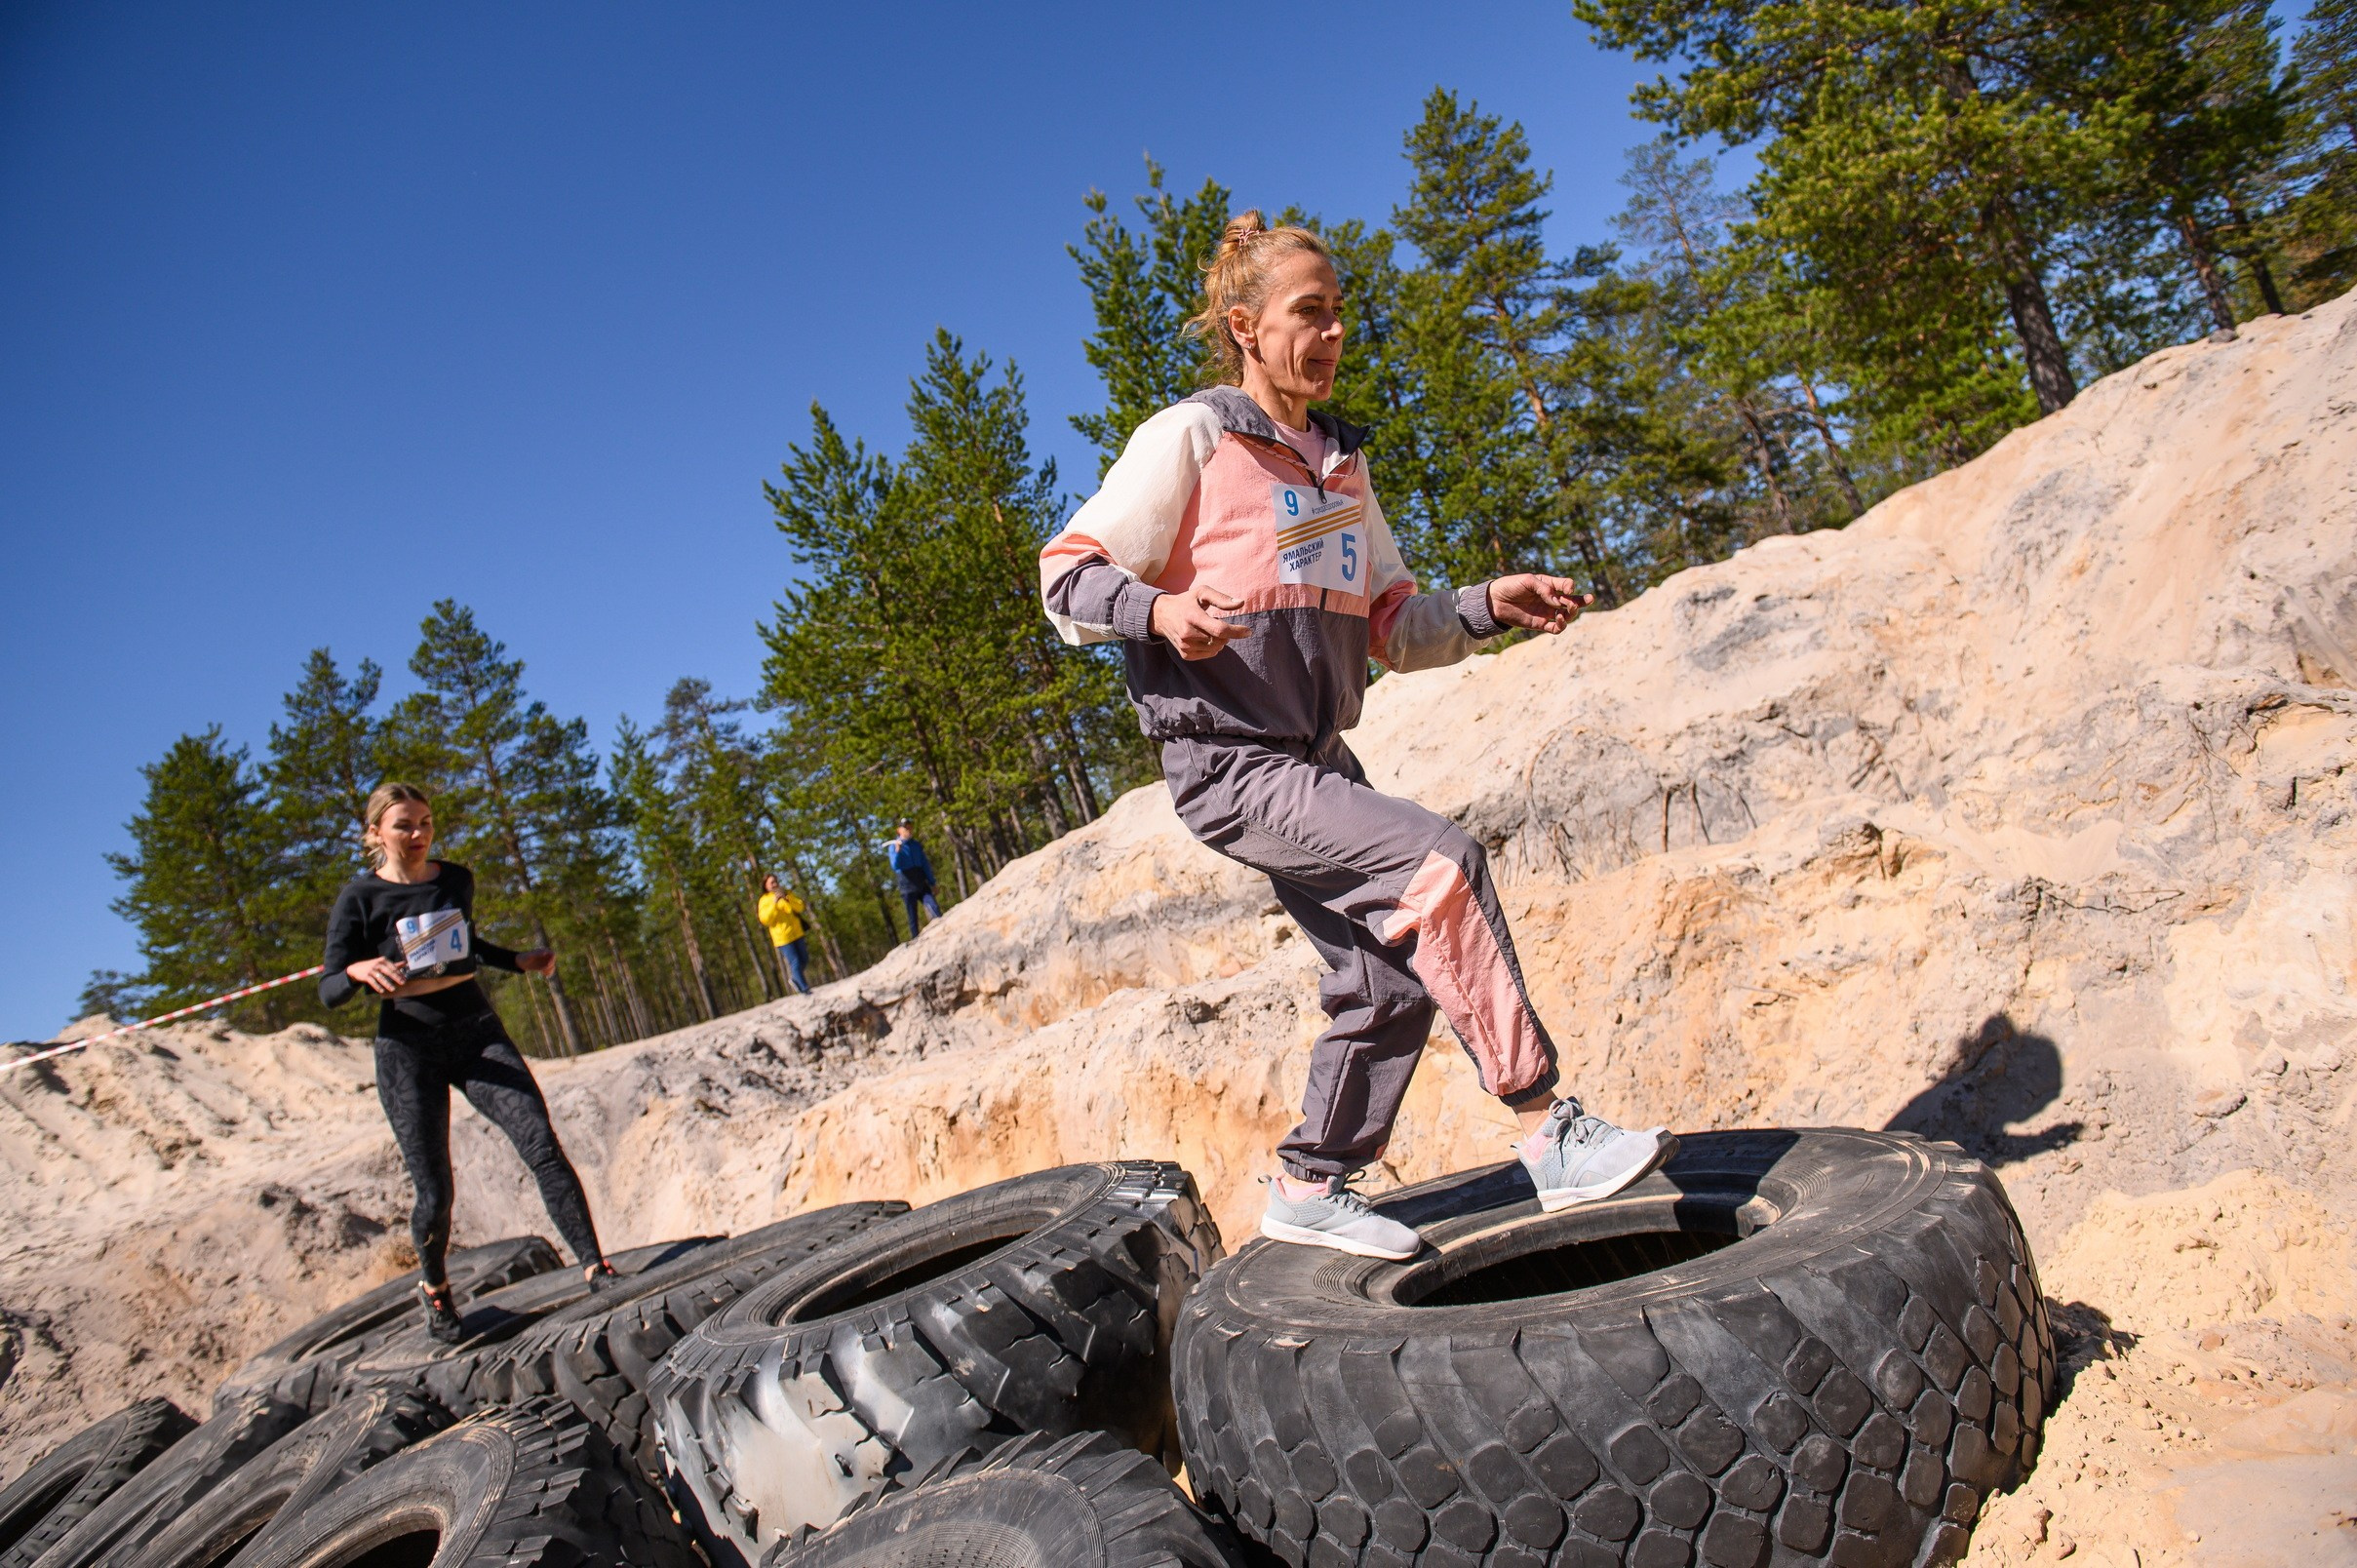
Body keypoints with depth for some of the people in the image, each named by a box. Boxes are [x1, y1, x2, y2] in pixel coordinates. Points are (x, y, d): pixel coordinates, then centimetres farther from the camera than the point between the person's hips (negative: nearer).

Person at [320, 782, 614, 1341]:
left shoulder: (457, 879, 8)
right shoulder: (360, 897, -4)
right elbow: (329, 991, -6)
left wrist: (520, 961, 14)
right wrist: (358, 970, -27)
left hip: (478, 1032, 3)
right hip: (409, 1047, -3)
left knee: (542, 1145, -14)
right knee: (434, 1192, 0)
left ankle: (595, 1267, -14)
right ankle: (434, 1288, 29)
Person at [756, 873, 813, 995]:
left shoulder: (787, 894, 13)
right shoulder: (764, 900, 0)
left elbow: (800, 907, -1)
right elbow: (764, 919, -15)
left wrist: (787, 898, -16)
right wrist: (774, 903, -23)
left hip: (797, 933, 5)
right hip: (783, 938, -5)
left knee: (804, 960, 10)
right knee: (795, 963, -8)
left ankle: (795, 979, 33)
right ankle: (805, 989, -2)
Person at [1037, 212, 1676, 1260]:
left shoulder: (1341, 464, 17)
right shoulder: (1188, 439, -5)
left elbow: (1391, 628, 19)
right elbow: (1067, 580, -7)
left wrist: (1488, 606, 2)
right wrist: (1159, 610, -26)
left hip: (1316, 763, 8)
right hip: (1227, 763, -8)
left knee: (1391, 980, 6)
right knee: (1437, 861, -24)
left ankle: (1310, 1189, 24)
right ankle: (1547, 1133, -15)